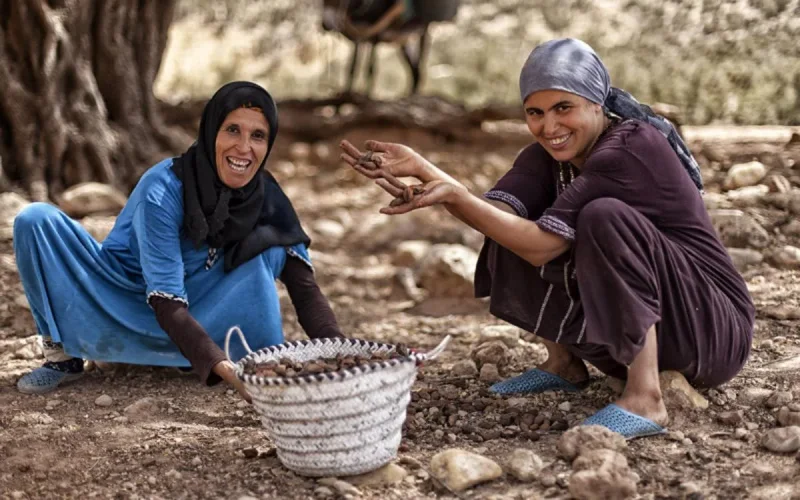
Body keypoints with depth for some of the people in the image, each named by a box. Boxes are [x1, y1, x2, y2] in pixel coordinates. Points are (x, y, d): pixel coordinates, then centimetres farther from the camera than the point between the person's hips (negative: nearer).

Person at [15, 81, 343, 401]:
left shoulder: (267, 199, -13)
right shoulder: (162, 190, -28)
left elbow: (304, 286, -18)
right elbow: (166, 302, -34)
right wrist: (223, 368, -49)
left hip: (196, 316, 3)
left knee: (268, 245, -19)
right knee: (37, 220, -25)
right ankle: (61, 355, -13)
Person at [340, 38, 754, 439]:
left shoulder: (633, 148, -23)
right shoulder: (552, 152, 1)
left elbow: (542, 245, -28)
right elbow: (494, 213, -17)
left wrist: (454, 193, -34)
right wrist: (424, 172, -32)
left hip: (715, 331, -7)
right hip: (636, 329, 8)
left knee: (605, 217, -31)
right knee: (514, 227, -2)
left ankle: (645, 400, -28)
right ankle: (564, 365, 11)